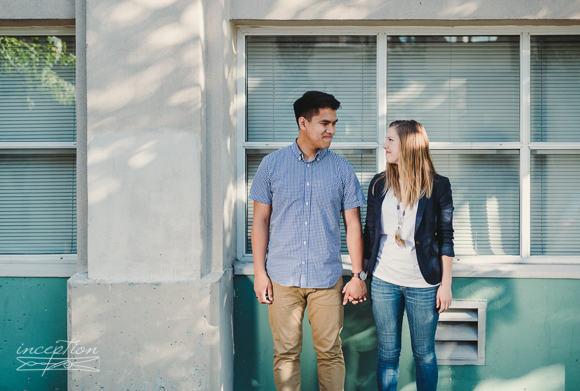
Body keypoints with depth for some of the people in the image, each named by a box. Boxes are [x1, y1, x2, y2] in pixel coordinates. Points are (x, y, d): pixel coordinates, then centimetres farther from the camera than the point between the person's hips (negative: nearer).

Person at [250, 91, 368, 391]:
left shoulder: (341, 169, 4)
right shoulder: (272, 164, 3)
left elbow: (353, 224, 6)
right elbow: (260, 220, 5)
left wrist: (358, 276, 2)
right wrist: (259, 272, 0)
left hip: (327, 279, 0)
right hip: (282, 278, 0)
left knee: (330, 353, 4)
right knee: (285, 354, 4)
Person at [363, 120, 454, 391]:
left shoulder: (437, 186, -3)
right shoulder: (379, 184, 6)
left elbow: (446, 238, -1)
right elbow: (370, 233, 11)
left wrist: (446, 284, -3)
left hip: (423, 284, -2)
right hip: (384, 281, 2)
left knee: (424, 354, 7)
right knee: (387, 353, 8)